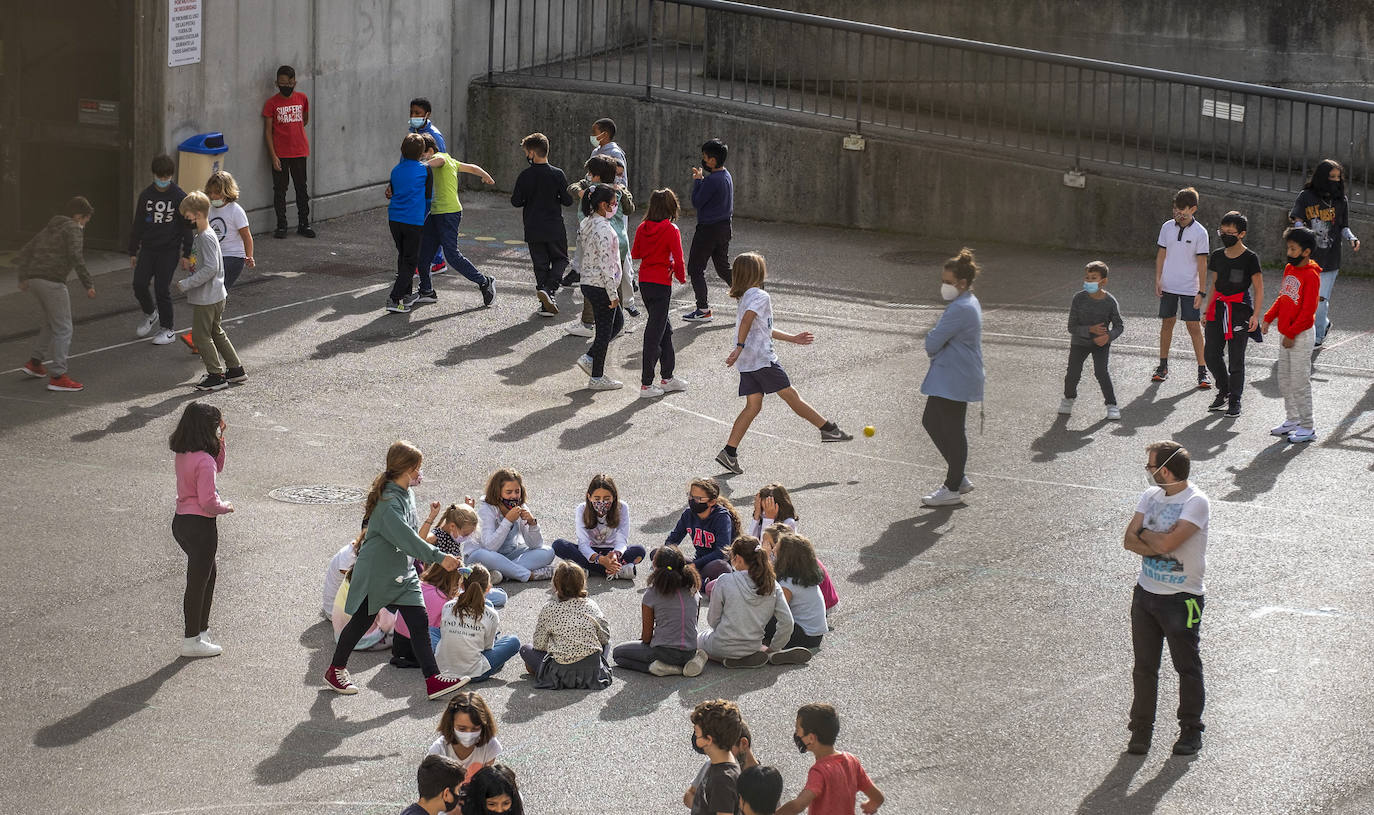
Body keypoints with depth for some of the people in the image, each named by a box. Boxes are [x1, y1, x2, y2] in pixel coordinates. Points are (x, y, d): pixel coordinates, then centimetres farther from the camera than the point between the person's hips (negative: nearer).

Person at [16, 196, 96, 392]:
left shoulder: (49, 228, 23)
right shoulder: (73, 229, -2)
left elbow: (26, 251, 22)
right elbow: (75, 256, -16)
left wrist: (23, 278, 23)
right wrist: (88, 284, -16)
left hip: (34, 280, 8)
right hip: (52, 281, -8)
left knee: (51, 323, 26)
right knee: (63, 328, -3)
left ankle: (34, 362, 26)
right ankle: (57, 376, -7)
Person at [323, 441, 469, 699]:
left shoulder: (406, 493, 4)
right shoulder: (388, 503, -26)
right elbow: (407, 538, -33)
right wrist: (439, 557, -34)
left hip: (403, 572, 8)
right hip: (375, 573, -8)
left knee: (419, 621, -2)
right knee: (362, 622, 8)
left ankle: (433, 678, -3)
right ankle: (335, 670, 28)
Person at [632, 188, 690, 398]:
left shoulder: (643, 228, 3)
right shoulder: (671, 230, -13)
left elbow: (635, 254, 12)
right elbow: (678, 259, -14)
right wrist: (681, 277, 4)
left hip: (644, 282, 6)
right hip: (661, 284, -6)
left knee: (665, 328, 19)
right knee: (655, 333, -2)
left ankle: (667, 378, 26)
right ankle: (646, 385, -1)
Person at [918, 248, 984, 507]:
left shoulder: (960, 309, -22)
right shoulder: (969, 303, 13)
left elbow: (933, 342, -19)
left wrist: (931, 347, 1)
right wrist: (935, 348, 4)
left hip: (954, 380, -11)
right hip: (949, 377, 11)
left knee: (952, 431, -1)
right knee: (931, 421, 17)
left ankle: (953, 488, 8)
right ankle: (958, 478, 24)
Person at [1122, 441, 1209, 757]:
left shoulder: (1196, 502, -17)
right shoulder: (1151, 495, 4)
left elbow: (1167, 542, -27)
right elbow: (1129, 540, -2)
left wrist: (1144, 533, -9)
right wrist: (1158, 545, -17)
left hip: (1182, 597, -6)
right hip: (1146, 591, 6)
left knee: (1187, 667, 7)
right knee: (1144, 666, 10)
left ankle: (1191, 730, 20)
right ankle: (1141, 729, 20)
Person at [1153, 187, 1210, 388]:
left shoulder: (1200, 232, -9)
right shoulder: (1167, 227, 2)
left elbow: (1202, 264, -7)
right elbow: (1161, 254, 9)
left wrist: (1201, 292, -9)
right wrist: (1158, 280, 2)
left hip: (1189, 288, -3)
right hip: (1168, 287, 3)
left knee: (1194, 327, -5)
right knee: (1167, 323, 10)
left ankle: (1202, 371, -2)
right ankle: (1163, 367, 21)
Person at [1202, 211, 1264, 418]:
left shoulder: (1250, 259, -7)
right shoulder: (1217, 256, 9)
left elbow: (1259, 289, -6)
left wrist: (1255, 315, -14)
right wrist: (1207, 311, 15)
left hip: (1240, 309, -5)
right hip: (1218, 309, 5)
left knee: (1236, 358, -1)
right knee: (1211, 354, 4)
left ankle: (1234, 401, 10)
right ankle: (1224, 392, 23)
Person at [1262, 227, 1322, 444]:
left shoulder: (1311, 276, -18)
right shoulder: (1289, 269, 8)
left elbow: (1308, 310, -20)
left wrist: (1291, 334, -19)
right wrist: (1269, 318, 5)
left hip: (1301, 335, -9)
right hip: (1286, 333, 9)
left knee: (1300, 382, -4)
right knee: (1284, 381, 15)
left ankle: (1308, 427, 4)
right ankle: (1292, 420, 27)